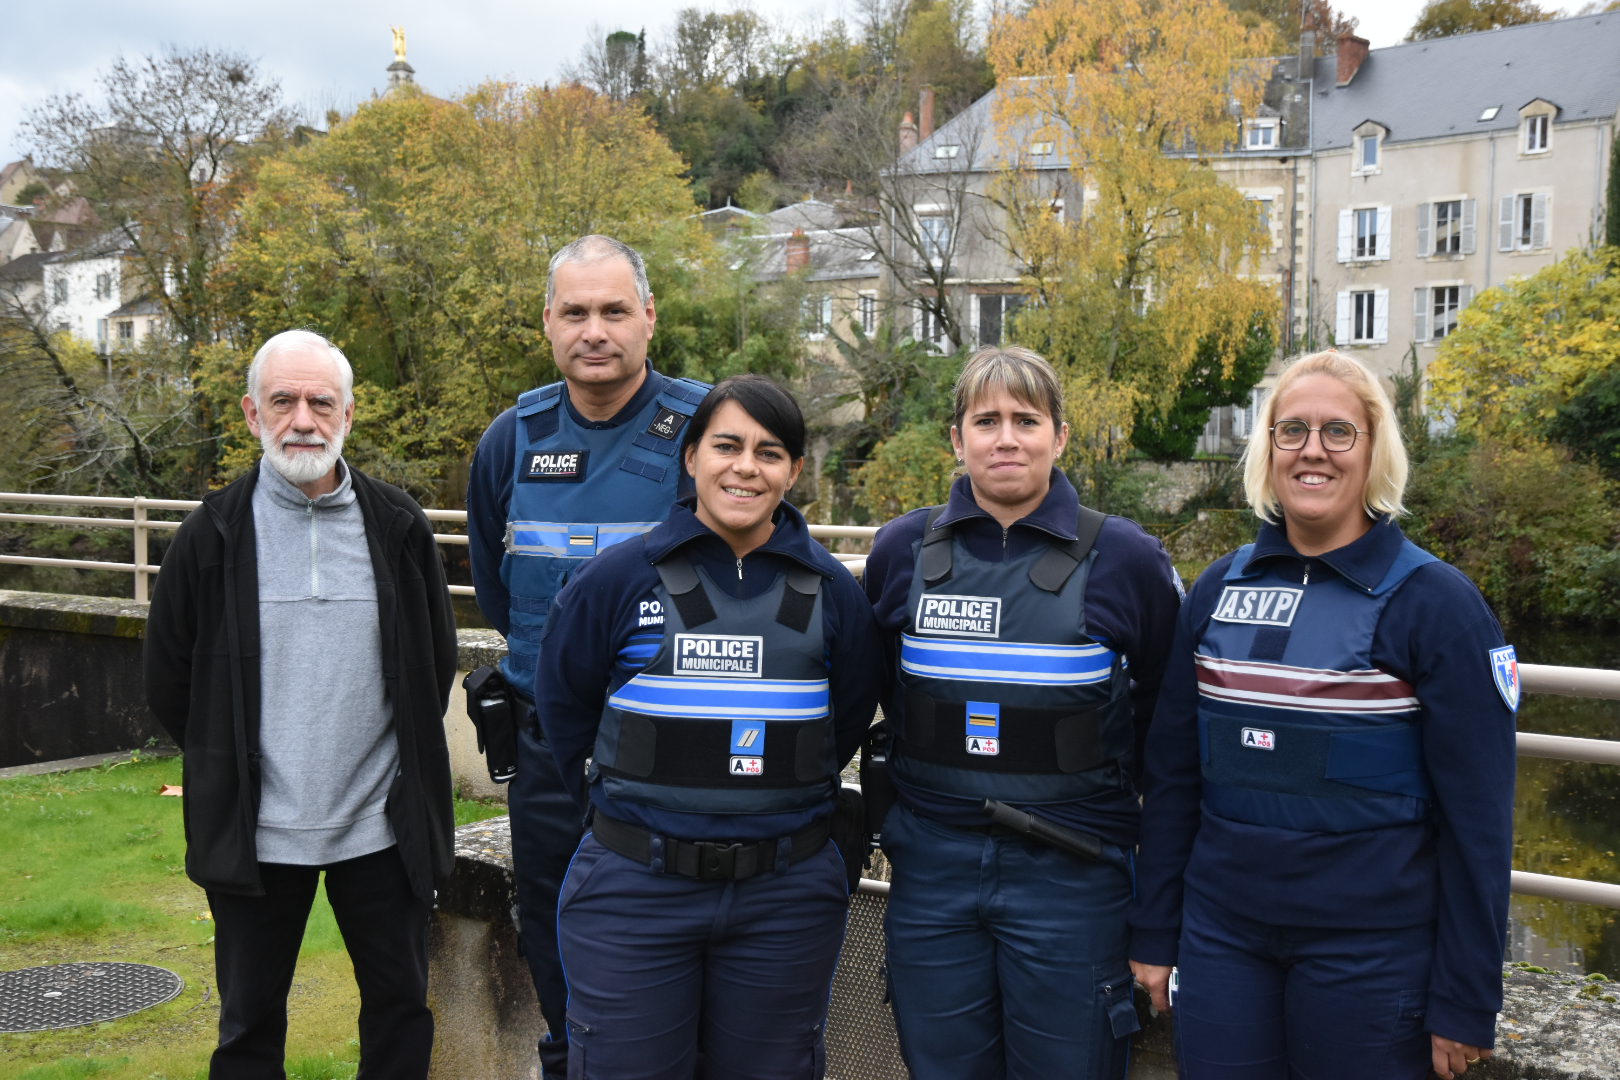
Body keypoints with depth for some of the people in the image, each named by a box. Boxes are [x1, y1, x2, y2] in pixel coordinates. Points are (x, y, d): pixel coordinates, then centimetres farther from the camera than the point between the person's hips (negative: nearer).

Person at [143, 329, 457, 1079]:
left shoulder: (399, 527, 0)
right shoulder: (214, 534, -3)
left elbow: (437, 664, 9)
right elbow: (168, 681, 4)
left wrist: (407, 764, 9)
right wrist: (232, 765, 7)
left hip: (382, 827, 1)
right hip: (254, 832, 0)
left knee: (401, 1006, 12)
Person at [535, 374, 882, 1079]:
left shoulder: (831, 592, 0)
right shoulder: (616, 578, -5)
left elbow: (846, 721, 12)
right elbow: (564, 707, 7)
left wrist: (775, 802, 11)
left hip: (785, 899, 2)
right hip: (632, 891, -1)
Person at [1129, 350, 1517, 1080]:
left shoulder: (1435, 603, -8)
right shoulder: (1218, 589, 3)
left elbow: (1477, 815, -7)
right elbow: (1172, 775, 7)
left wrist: (1466, 1002, -7)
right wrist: (1154, 932, 7)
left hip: (1370, 952, -3)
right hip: (1220, 934, 3)